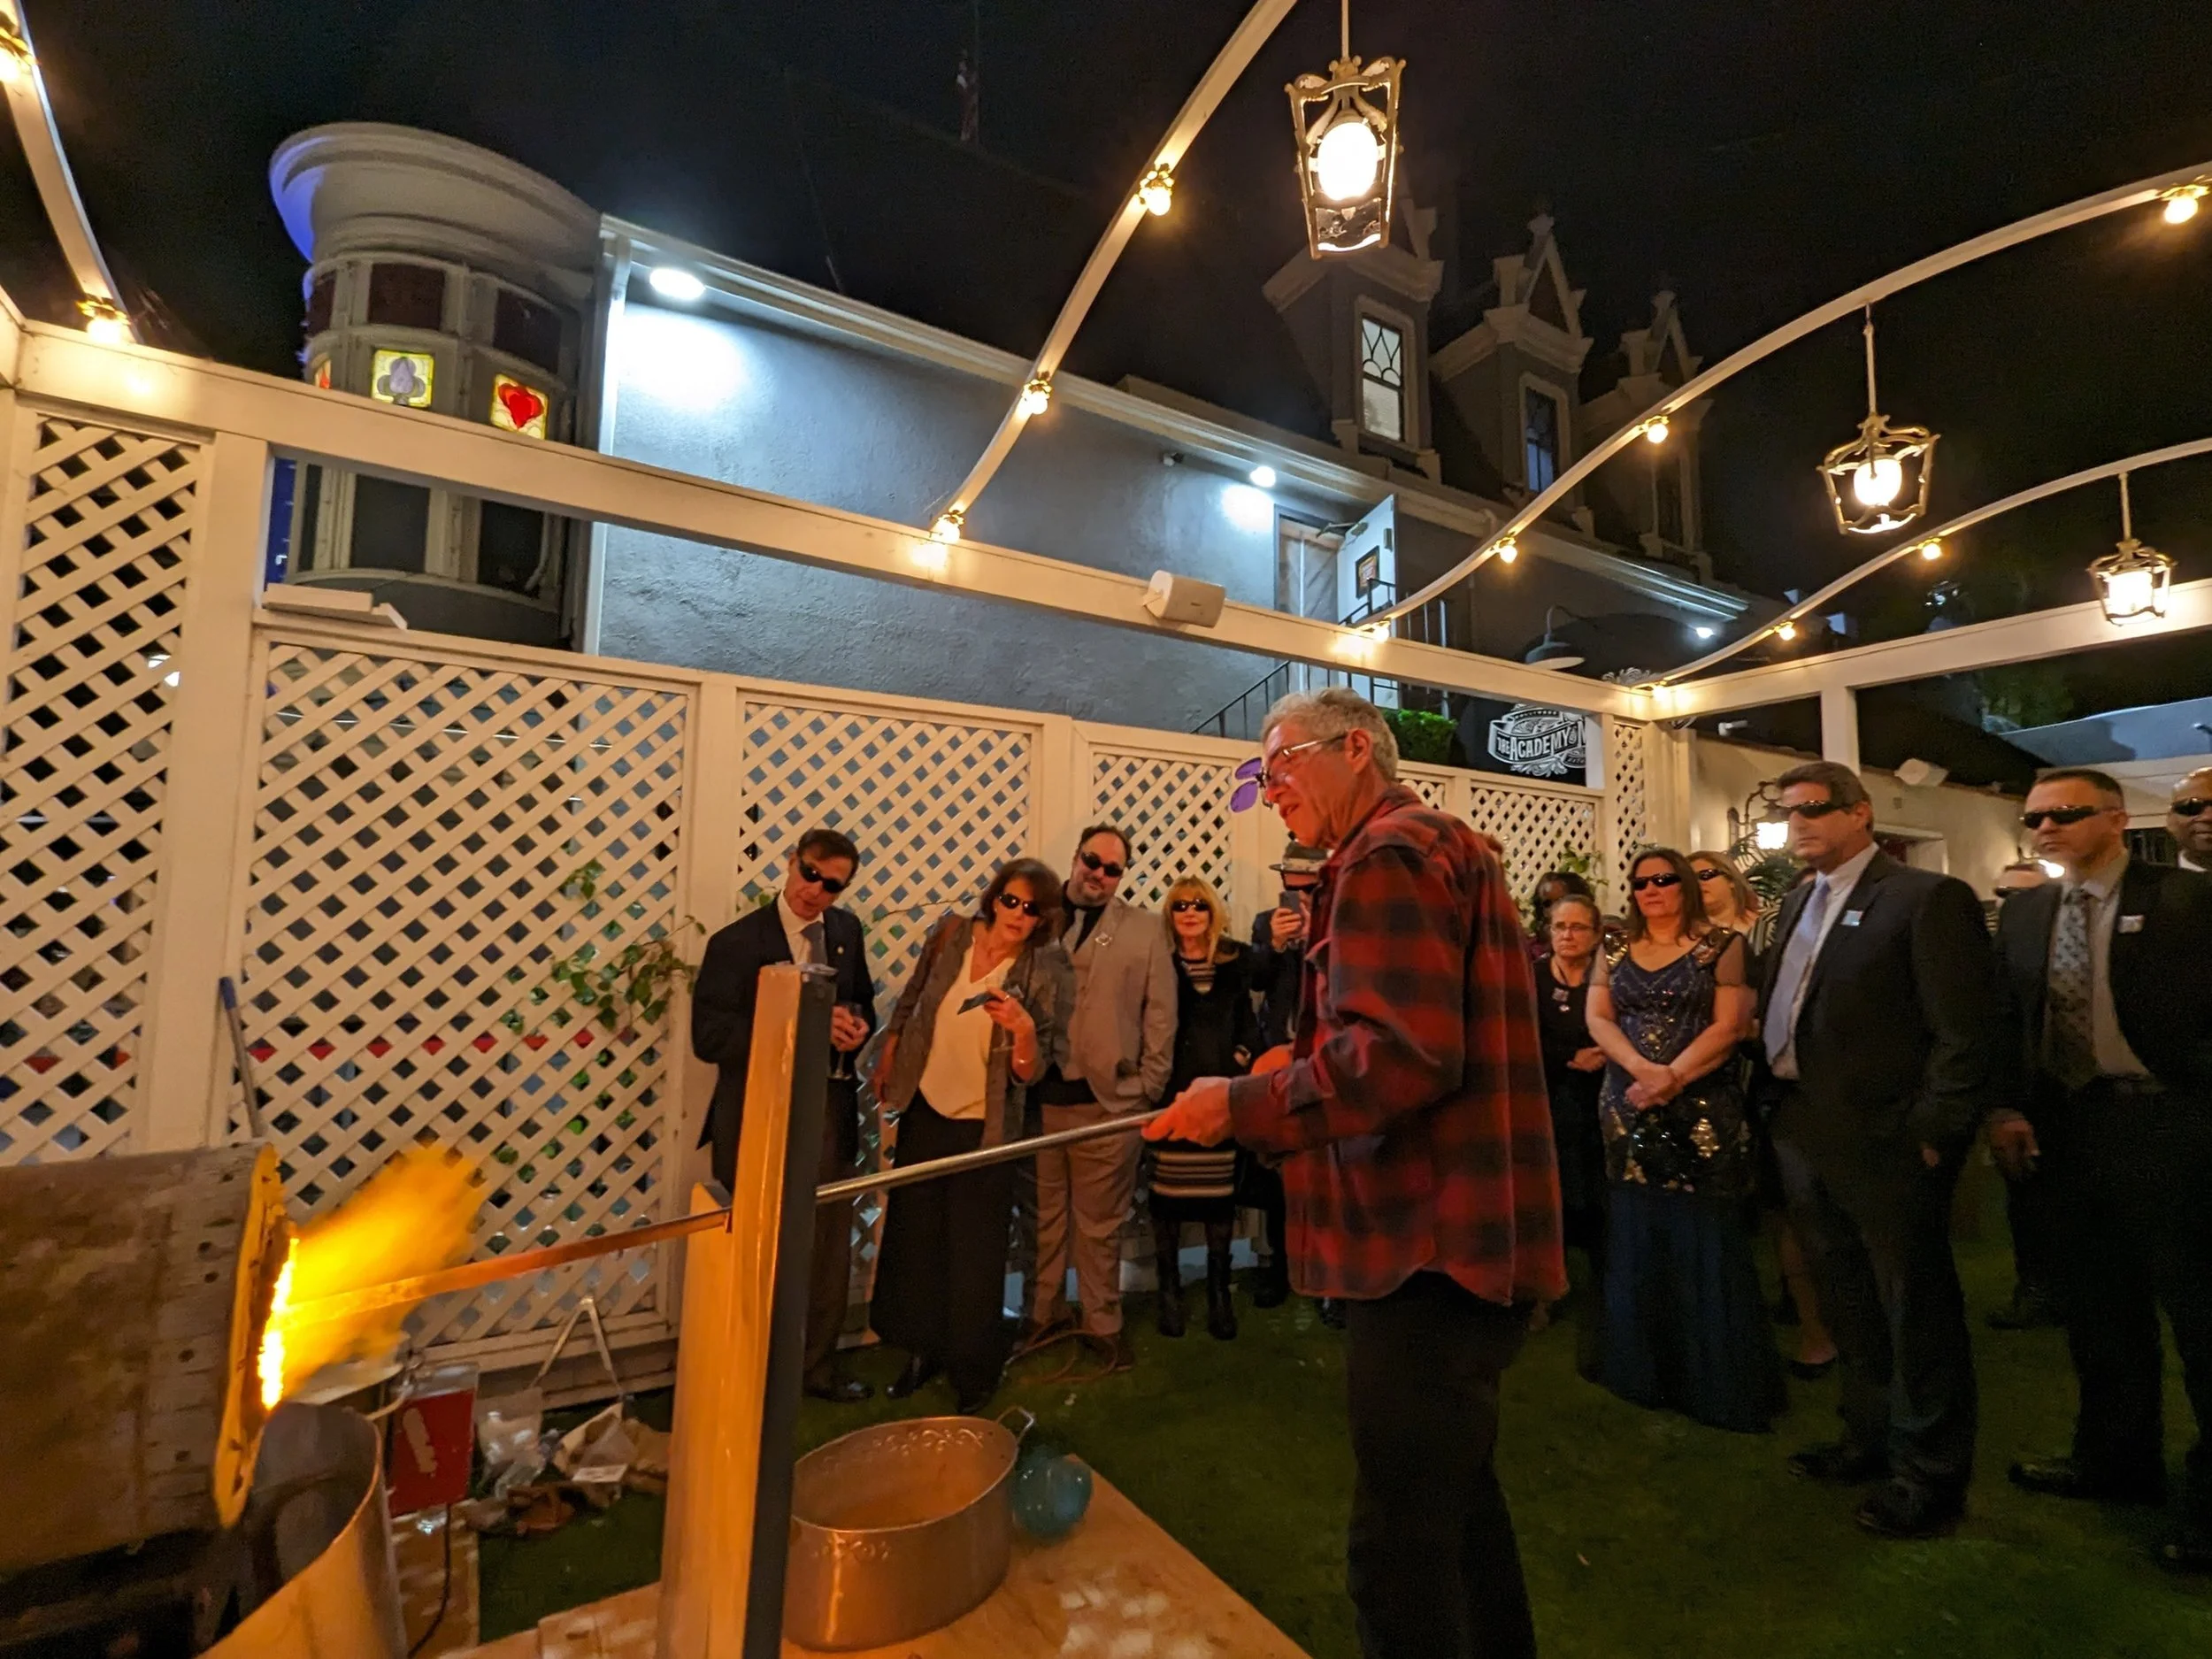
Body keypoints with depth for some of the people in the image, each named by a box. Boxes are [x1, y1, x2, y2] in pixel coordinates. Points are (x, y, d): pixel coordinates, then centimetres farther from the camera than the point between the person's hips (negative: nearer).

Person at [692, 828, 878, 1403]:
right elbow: (709, 1037, -20)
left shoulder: (847, 930, 2)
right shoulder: (737, 942, -14)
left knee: (829, 1249, 19)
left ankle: (820, 1366, 40)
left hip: (830, 1110, 5)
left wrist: (857, 1024, -8)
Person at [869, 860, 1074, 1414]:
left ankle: (975, 1373, 32)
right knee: (914, 1236, 17)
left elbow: (1030, 1071, -16)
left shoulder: (1047, 973, -17)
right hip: (923, 1109, 4)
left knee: (974, 1254, 9)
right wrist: (886, 1065, 11)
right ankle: (922, 1349, 40)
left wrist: (1023, 1029, -35)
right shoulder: (952, 934, -8)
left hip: (984, 1127, -3)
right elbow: (908, 1004, 7)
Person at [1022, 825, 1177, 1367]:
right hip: (1037, 1095, 2)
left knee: (1101, 1223, 10)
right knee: (1043, 1217, 14)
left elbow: (1160, 1014, 3)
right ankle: (1044, 1316, 33)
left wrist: (1149, 1088, -1)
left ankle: (1103, 1325, 28)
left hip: (1108, 1099, -1)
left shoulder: (1145, 931, 4)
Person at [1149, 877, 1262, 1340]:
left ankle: (1218, 1288, 24)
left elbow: (1247, 1018, 13)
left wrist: (1242, 1056, -2)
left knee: (1220, 1188, 9)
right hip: (1172, 1090, -2)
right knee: (1168, 1188, 4)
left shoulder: (1235, 960, 6)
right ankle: (1170, 1287, 21)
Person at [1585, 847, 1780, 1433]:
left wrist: (1673, 1076, -18)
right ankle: (1646, 1372, 22)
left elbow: (1729, 1025, -8)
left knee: (1707, 1244, 0)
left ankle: (1720, 1382, 15)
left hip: (1703, 1116, -3)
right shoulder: (1614, 952, 11)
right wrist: (1641, 1069, -14)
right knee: (1637, 1242, 8)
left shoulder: (1721, 946, 0)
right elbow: (1598, 1019, 3)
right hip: (1629, 1114, 4)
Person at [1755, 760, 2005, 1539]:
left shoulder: (1928, 898, -11)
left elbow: (1967, 1032, -14)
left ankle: (1930, 1474, 28)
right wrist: (1778, 1107, 6)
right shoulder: (1797, 904, 12)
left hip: (1884, 1142, -7)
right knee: (1848, 1308, 21)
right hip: (1804, 1137, 7)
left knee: (1916, 1313, 10)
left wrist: (1930, 1133, -16)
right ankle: (1871, 1439, 39)